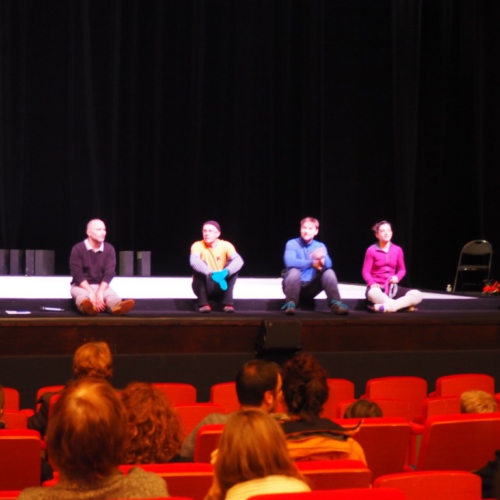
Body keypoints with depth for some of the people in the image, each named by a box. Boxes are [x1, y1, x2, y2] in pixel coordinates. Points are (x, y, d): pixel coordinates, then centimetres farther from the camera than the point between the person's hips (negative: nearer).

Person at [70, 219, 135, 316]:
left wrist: (99, 292, -24)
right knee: (82, 295, -38)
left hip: (101, 286, 3)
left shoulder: (109, 249, 0)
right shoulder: (78, 249, -9)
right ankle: (88, 306, -75)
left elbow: (109, 273, -8)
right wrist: (91, 292, -27)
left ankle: (118, 307, -68)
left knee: (112, 294, -31)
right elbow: (77, 275, -14)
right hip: (81, 286, -3)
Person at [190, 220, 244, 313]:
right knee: (199, 267, -26)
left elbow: (239, 260, -26)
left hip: (221, 286, 1)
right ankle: (203, 303, -26)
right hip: (205, 288, -1)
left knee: (233, 266, -20)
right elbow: (194, 261, -34)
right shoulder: (197, 246, -13)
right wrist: (211, 274, -50)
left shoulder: (226, 245, -9)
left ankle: (228, 303, -21)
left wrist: (226, 272, -46)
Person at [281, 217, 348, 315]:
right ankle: (291, 303, -35)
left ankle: (335, 303, -23)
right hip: (295, 286, -3)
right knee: (294, 271, -33)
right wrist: (312, 263, -23)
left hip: (311, 288, 3)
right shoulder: (292, 244, -6)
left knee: (329, 272, -17)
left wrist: (321, 258, -35)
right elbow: (289, 262, -25)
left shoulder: (320, 246, 6)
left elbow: (328, 265, -11)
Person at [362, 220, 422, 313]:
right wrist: (372, 283, -22)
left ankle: (384, 307, -38)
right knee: (373, 293, -44)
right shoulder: (371, 250, -4)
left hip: (392, 287, 5)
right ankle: (404, 305, -42)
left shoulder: (397, 250, 7)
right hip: (377, 287, -5)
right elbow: (366, 272, -3)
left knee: (417, 295, -21)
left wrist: (397, 277, -8)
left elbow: (402, 270, 16)